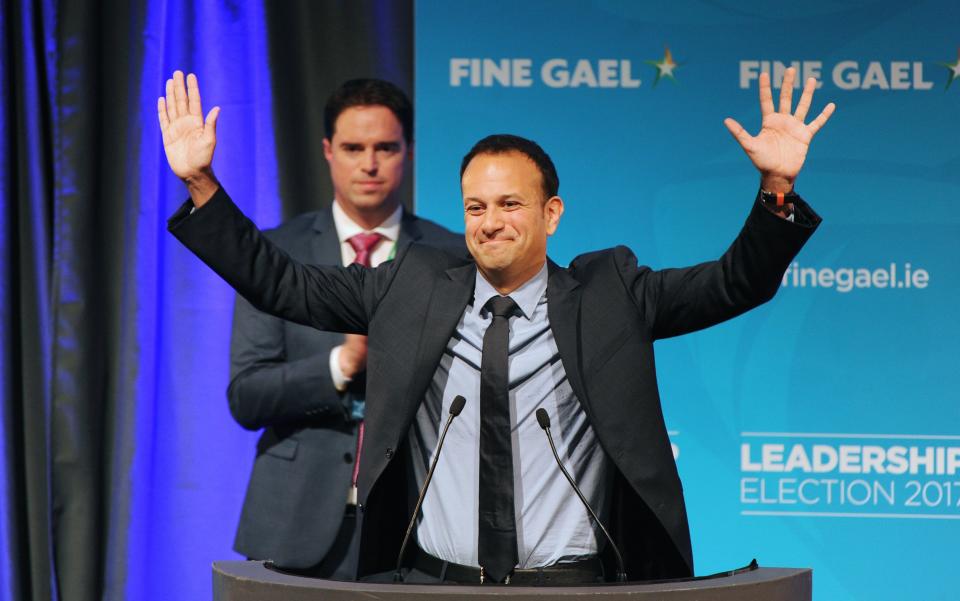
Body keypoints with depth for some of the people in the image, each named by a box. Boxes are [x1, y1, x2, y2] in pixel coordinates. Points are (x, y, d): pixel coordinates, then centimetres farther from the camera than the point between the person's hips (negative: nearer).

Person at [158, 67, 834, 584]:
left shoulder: (607, 293, 4)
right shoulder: (415, 286, 9)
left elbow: (738, 284, -2)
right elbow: (280, 283, 11)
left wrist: (777, 189, -18)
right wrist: (200, 183, 4)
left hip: (570, 583, -2)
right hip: (436, 581, 2)